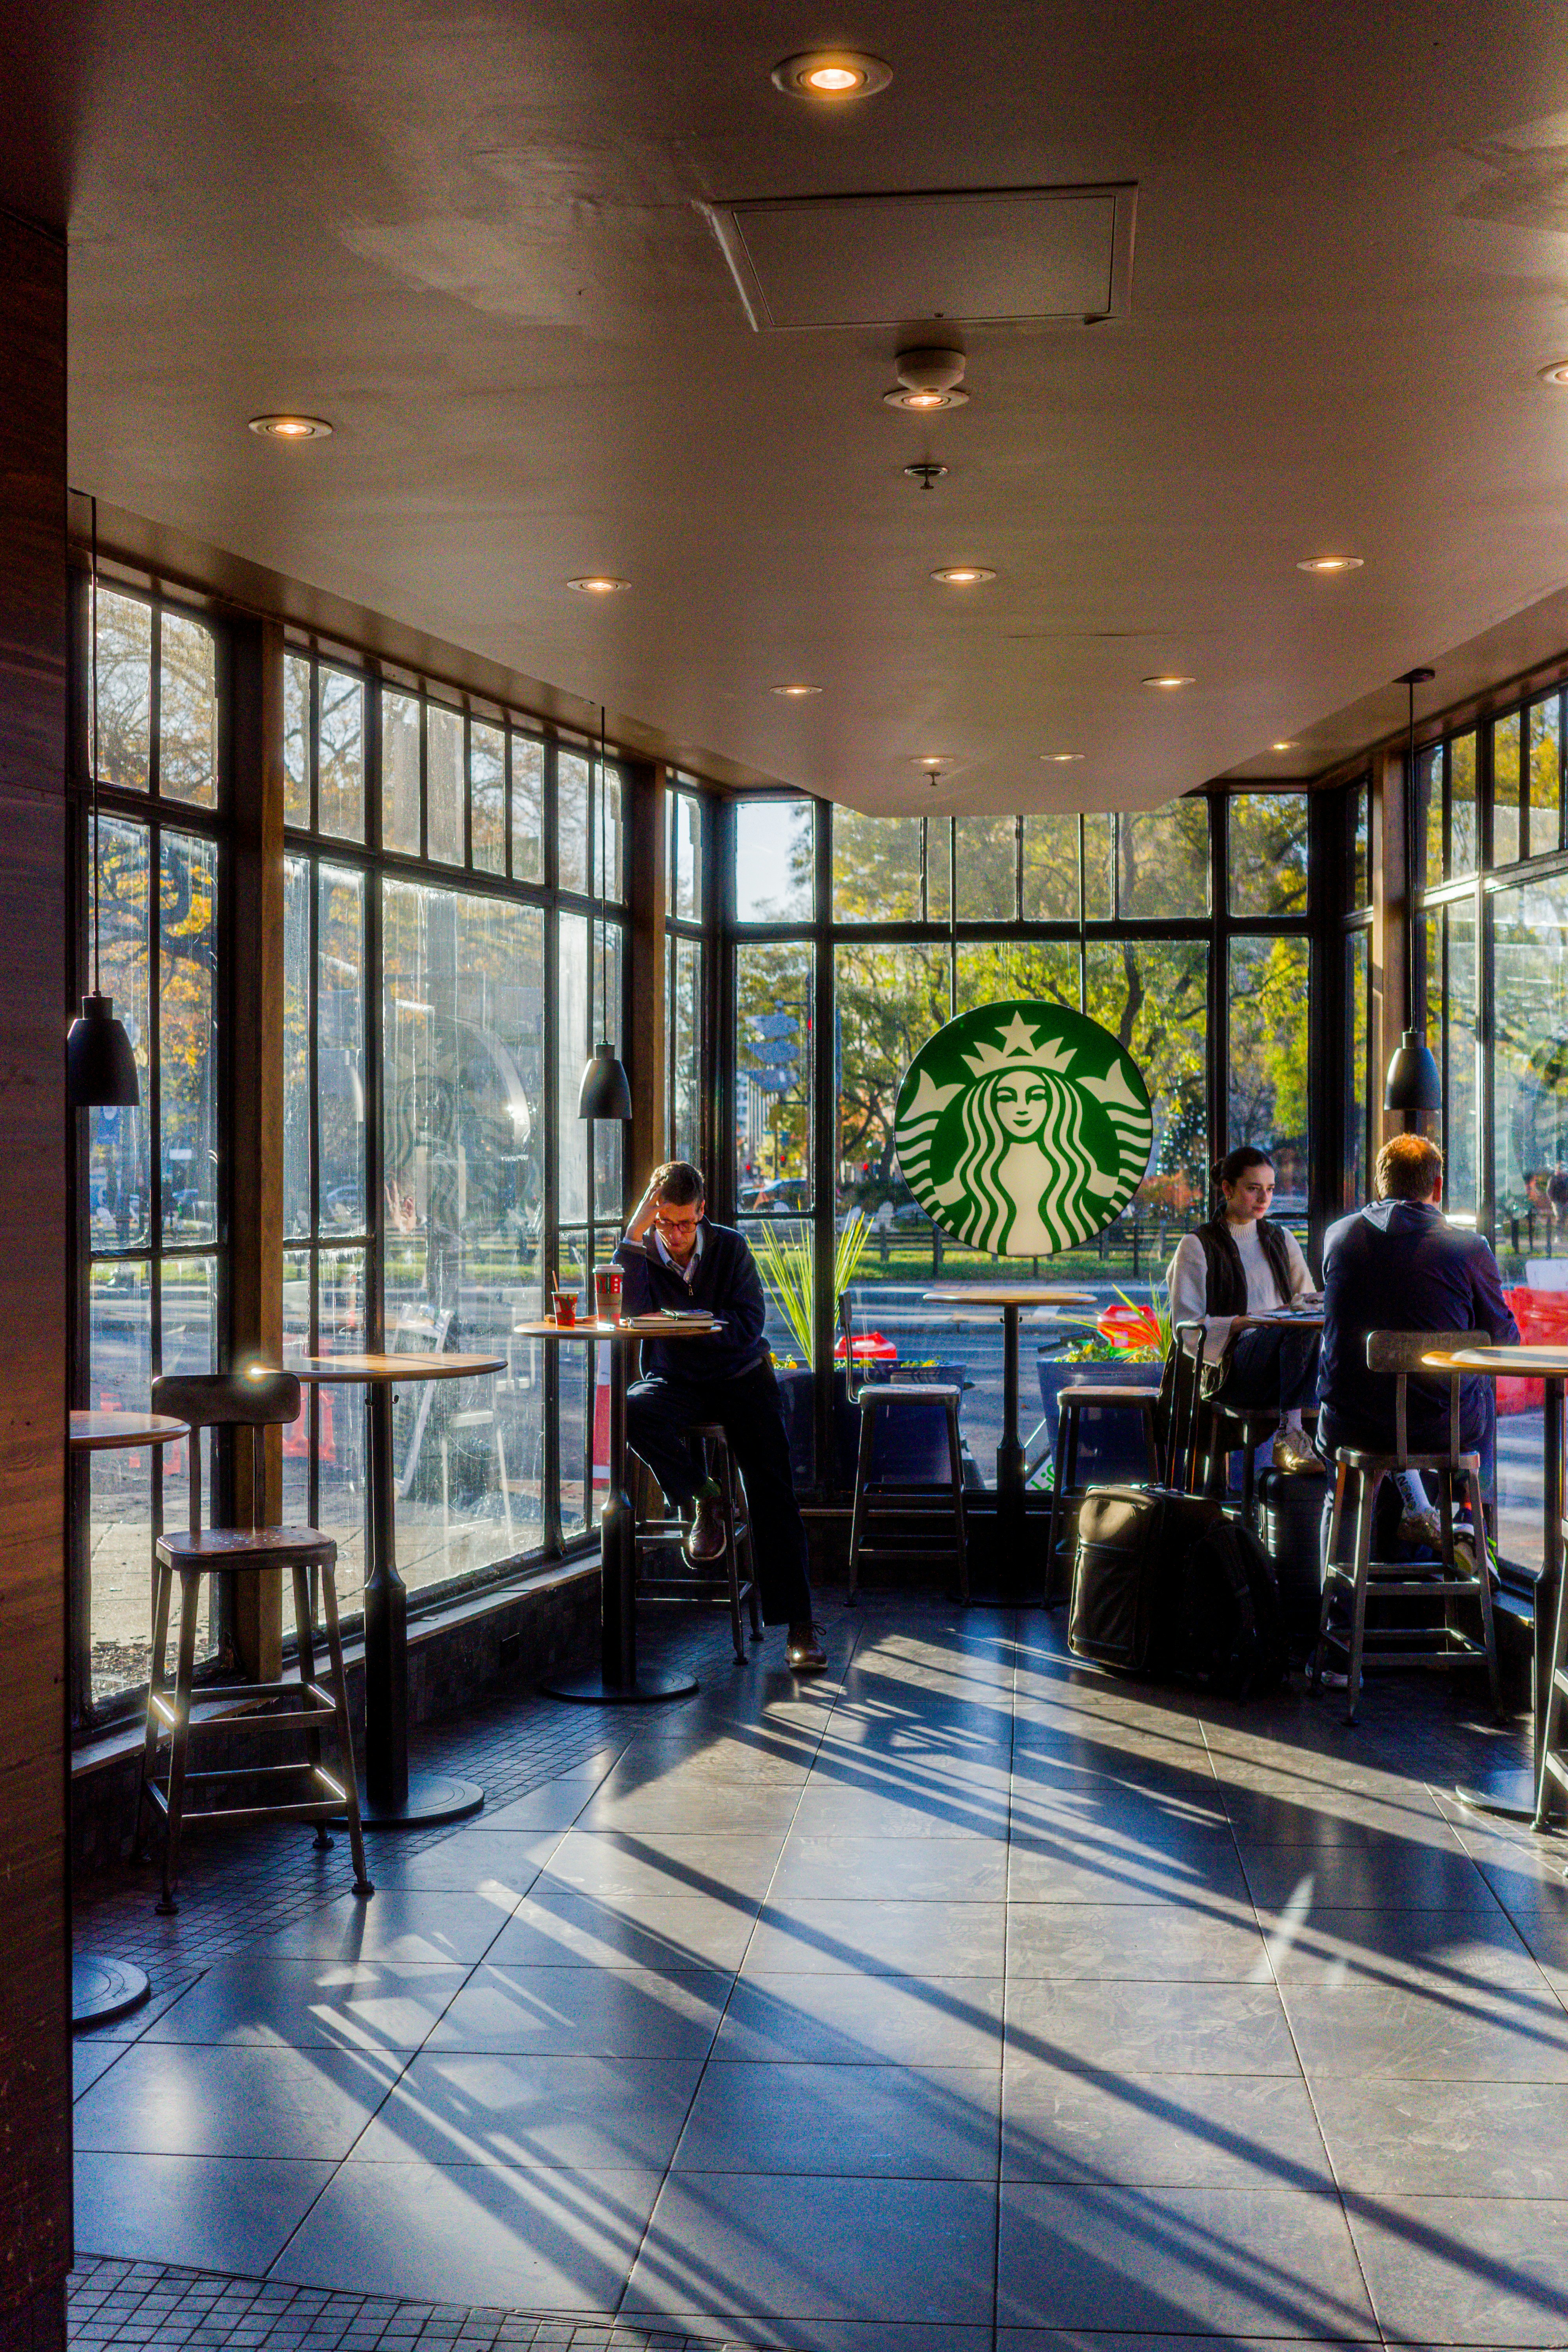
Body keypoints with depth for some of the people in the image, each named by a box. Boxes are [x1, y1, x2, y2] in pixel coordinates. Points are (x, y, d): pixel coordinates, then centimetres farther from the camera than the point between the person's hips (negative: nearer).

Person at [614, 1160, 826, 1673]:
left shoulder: (731, 1247, -1)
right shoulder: (643, 1252, -1)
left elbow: (749, 1324, -8)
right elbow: (626, 1311, -19)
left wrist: (679, 1320, -18)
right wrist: (636, 1229, -21)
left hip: (740, 1376, -1)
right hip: (675, 1381, 1)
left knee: (771, 1488, -17)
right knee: (630, 1409, -34)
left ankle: (798, 1622, -14)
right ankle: (699, 1499, -13)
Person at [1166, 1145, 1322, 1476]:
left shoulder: (1281, 1239, 24)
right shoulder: (1197, 1246, 6)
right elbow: (1186, 1325, -3)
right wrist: (1246, 1322, -17)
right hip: (1230, 1370, -5)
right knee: (1302, 1329, -35)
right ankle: (1290, 1434, -36)